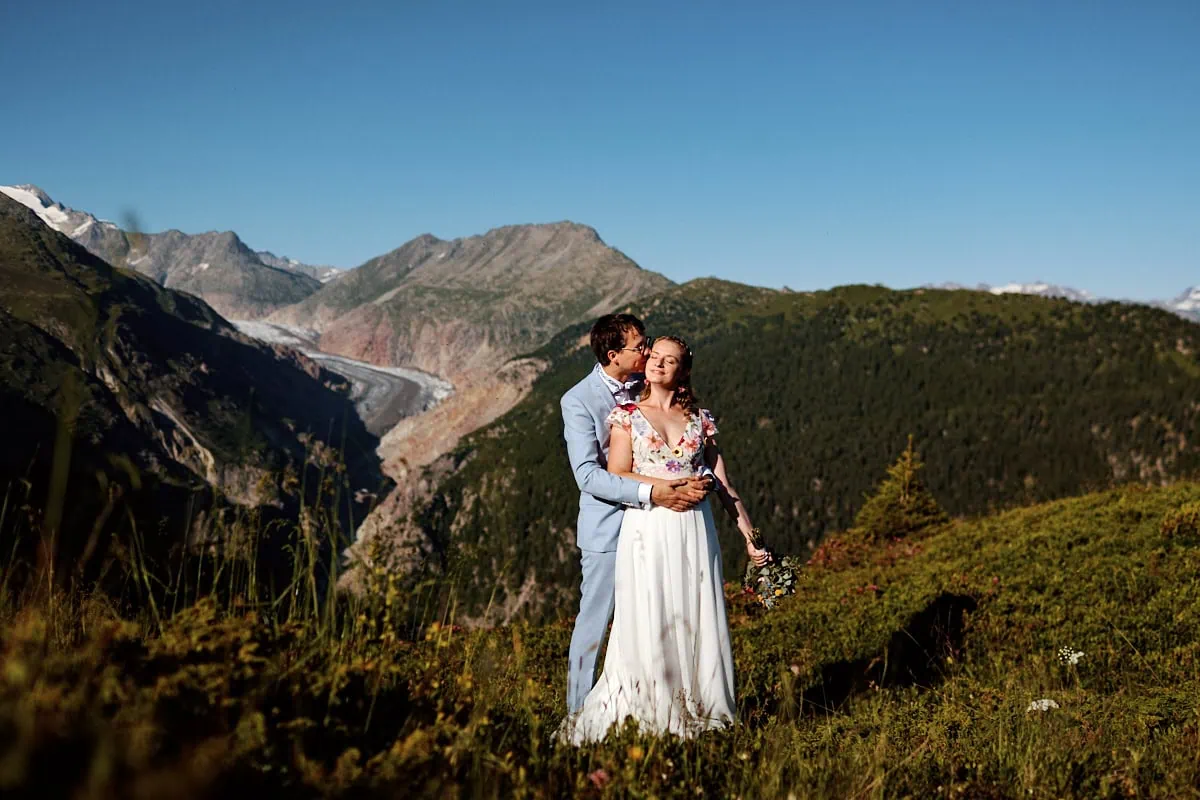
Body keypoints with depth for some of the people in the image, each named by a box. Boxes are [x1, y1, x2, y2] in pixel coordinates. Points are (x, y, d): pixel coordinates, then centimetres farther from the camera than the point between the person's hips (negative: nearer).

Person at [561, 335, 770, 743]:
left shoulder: (700, 419, 11)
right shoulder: (627, 415, 6)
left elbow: (724, 484, 10)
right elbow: (617, 476, -4)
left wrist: (751, 538, 6)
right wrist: (671, 486, -12)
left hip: (695, 530, 2)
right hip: (647, 529, -2)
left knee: (697, 622, 3)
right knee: (649, 624, -3)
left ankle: (695, 714, 15)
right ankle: (647, 715, 8)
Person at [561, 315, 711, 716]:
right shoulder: (578, 400, -12)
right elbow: (588, 475, -20)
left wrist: (698, 479, -13)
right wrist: (651, 493, -27)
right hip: (608, 528, -5)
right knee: (594, 623, 4)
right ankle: (580, 712, 18)